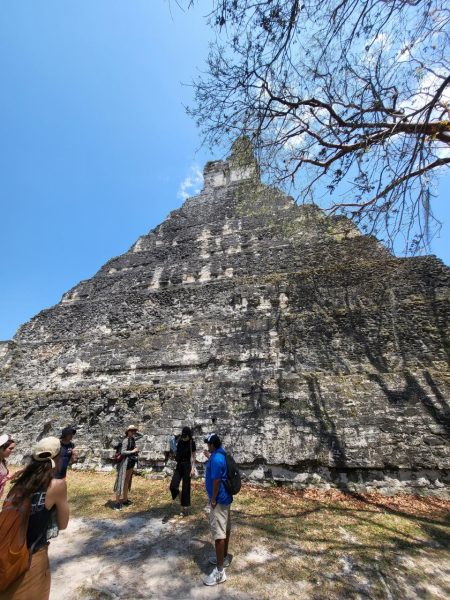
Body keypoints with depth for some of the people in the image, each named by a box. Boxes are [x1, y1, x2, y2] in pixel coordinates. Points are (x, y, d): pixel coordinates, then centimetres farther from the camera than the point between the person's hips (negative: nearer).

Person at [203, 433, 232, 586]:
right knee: (225, 529, 22)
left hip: (219, 500, -10)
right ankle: (224, 557, 38)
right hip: (225, 497, 10)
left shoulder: (216, 459, -26)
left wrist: (213, 500, -16)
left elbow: (216, 481, -25)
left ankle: (219, 572, 8)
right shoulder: (221, 455, 4)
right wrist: (209, 458, 24)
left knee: (218, 533, -1)